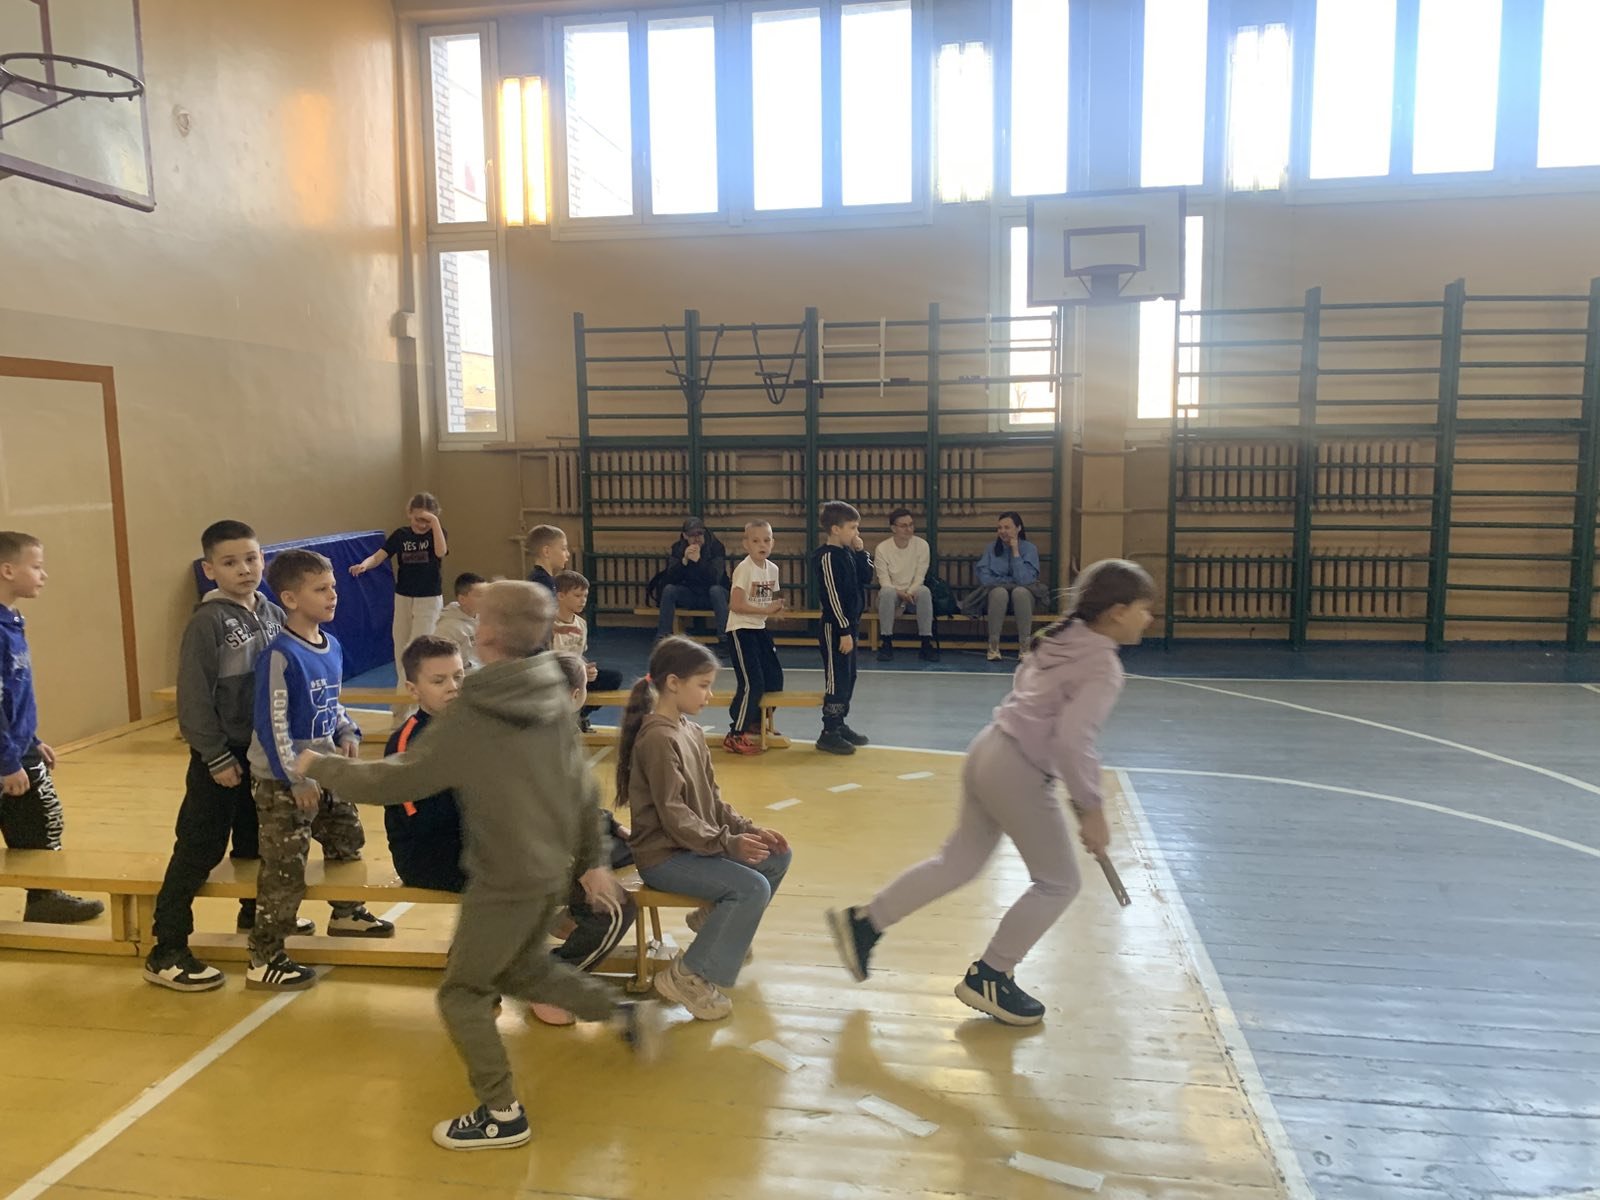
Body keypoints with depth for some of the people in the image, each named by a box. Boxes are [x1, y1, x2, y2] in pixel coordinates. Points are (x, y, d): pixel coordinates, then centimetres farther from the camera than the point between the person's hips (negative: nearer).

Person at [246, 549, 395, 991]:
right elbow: (272, 725, -22)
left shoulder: (332, 647, 4)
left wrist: (348, 733, 1)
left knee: (347, 838, 22)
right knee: (285, 870, -4)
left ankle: (346, 913, 44)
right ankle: (264, 960, 8)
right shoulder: (281, 656, -22)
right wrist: (297, 780, -21)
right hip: (283, 781, -9)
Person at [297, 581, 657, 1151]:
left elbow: (395, 781, -15)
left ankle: (502, 1114, 16)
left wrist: (319, 767, 0)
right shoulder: (554, 696, -1)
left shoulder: (469, 716, -20)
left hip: (505, 878, -7)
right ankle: (624, 1012, 27)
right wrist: (593, 860, 14)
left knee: (462, 993, 11)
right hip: (550, 871, 7)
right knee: (522, 968, 28)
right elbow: (581, 784, 5)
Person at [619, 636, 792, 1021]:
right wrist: (728, 843, -23)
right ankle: (688, 976, -12)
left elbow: (712, 799, 12)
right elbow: (673, 815, -22)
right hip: (663, 856, -9)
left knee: (777, 857, 7)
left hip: (694, 844, 9)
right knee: (753, 887, -22)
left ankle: (715, 922, 26)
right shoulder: (658, 738, -20)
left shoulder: (691, 731, 8)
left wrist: (746, 829, -1)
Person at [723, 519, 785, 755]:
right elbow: (735, 605, -22)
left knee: (774, 678, 11)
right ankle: (735, 735, 1)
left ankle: (755, 724, 33)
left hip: (760, 629, 8)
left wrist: (776, 608, -6)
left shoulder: (772, 569, 5)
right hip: (740, 630, -8)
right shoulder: (744, 569, -17)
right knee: (752, 683, -11)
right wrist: (766, 610, -22)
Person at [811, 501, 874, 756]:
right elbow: (832, 596, -21)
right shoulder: (828, 556, -17)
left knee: (848, 677, 15)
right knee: (837, 678, -5)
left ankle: (839, 724, 25)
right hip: (834, 628, -9)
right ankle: (829, 733, 1)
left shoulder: (848, 553, 10)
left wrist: (861, 552, 0)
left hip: (849, 624, 9)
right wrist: (844, 631, -22)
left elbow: (866, 578, 12)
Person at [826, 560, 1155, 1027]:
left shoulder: (1062, 640, 10)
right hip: (1018, 772, -9)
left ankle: (864, 922, 22)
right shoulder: (1105, 667, -16)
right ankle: (989, 978, 16)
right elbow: (1073, 740, -26)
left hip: (990, 751, 9)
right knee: (1059, 883, 8)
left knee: (960, 861, 19)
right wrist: (1090, 807, -18)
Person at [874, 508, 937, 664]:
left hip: (913, 592, 1)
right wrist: (901, 594, -29)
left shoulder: (922, 545, -7)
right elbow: (884, 581, -13)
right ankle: (886, 643, -26)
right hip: (892, 593, -1)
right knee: (886, 592, -36)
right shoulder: (882, 548, -10)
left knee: (924, 591, -34)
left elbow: (919, 576, -8)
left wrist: (909, 594, -24)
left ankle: (927, 642, -27)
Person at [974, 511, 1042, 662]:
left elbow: (1024, 580, -18)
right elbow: (984, 578, -6)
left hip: (1023, 595, -1)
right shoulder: (992, 549, 2)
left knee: (1020, 591, -35)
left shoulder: (1029, 549, -5)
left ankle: (1025, 645, -30)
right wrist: (1012, 581, -12)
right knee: (1000, 592, -34)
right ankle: (993, 645, -28)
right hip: (996, 594, 1)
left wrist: (1015, 552, -17)